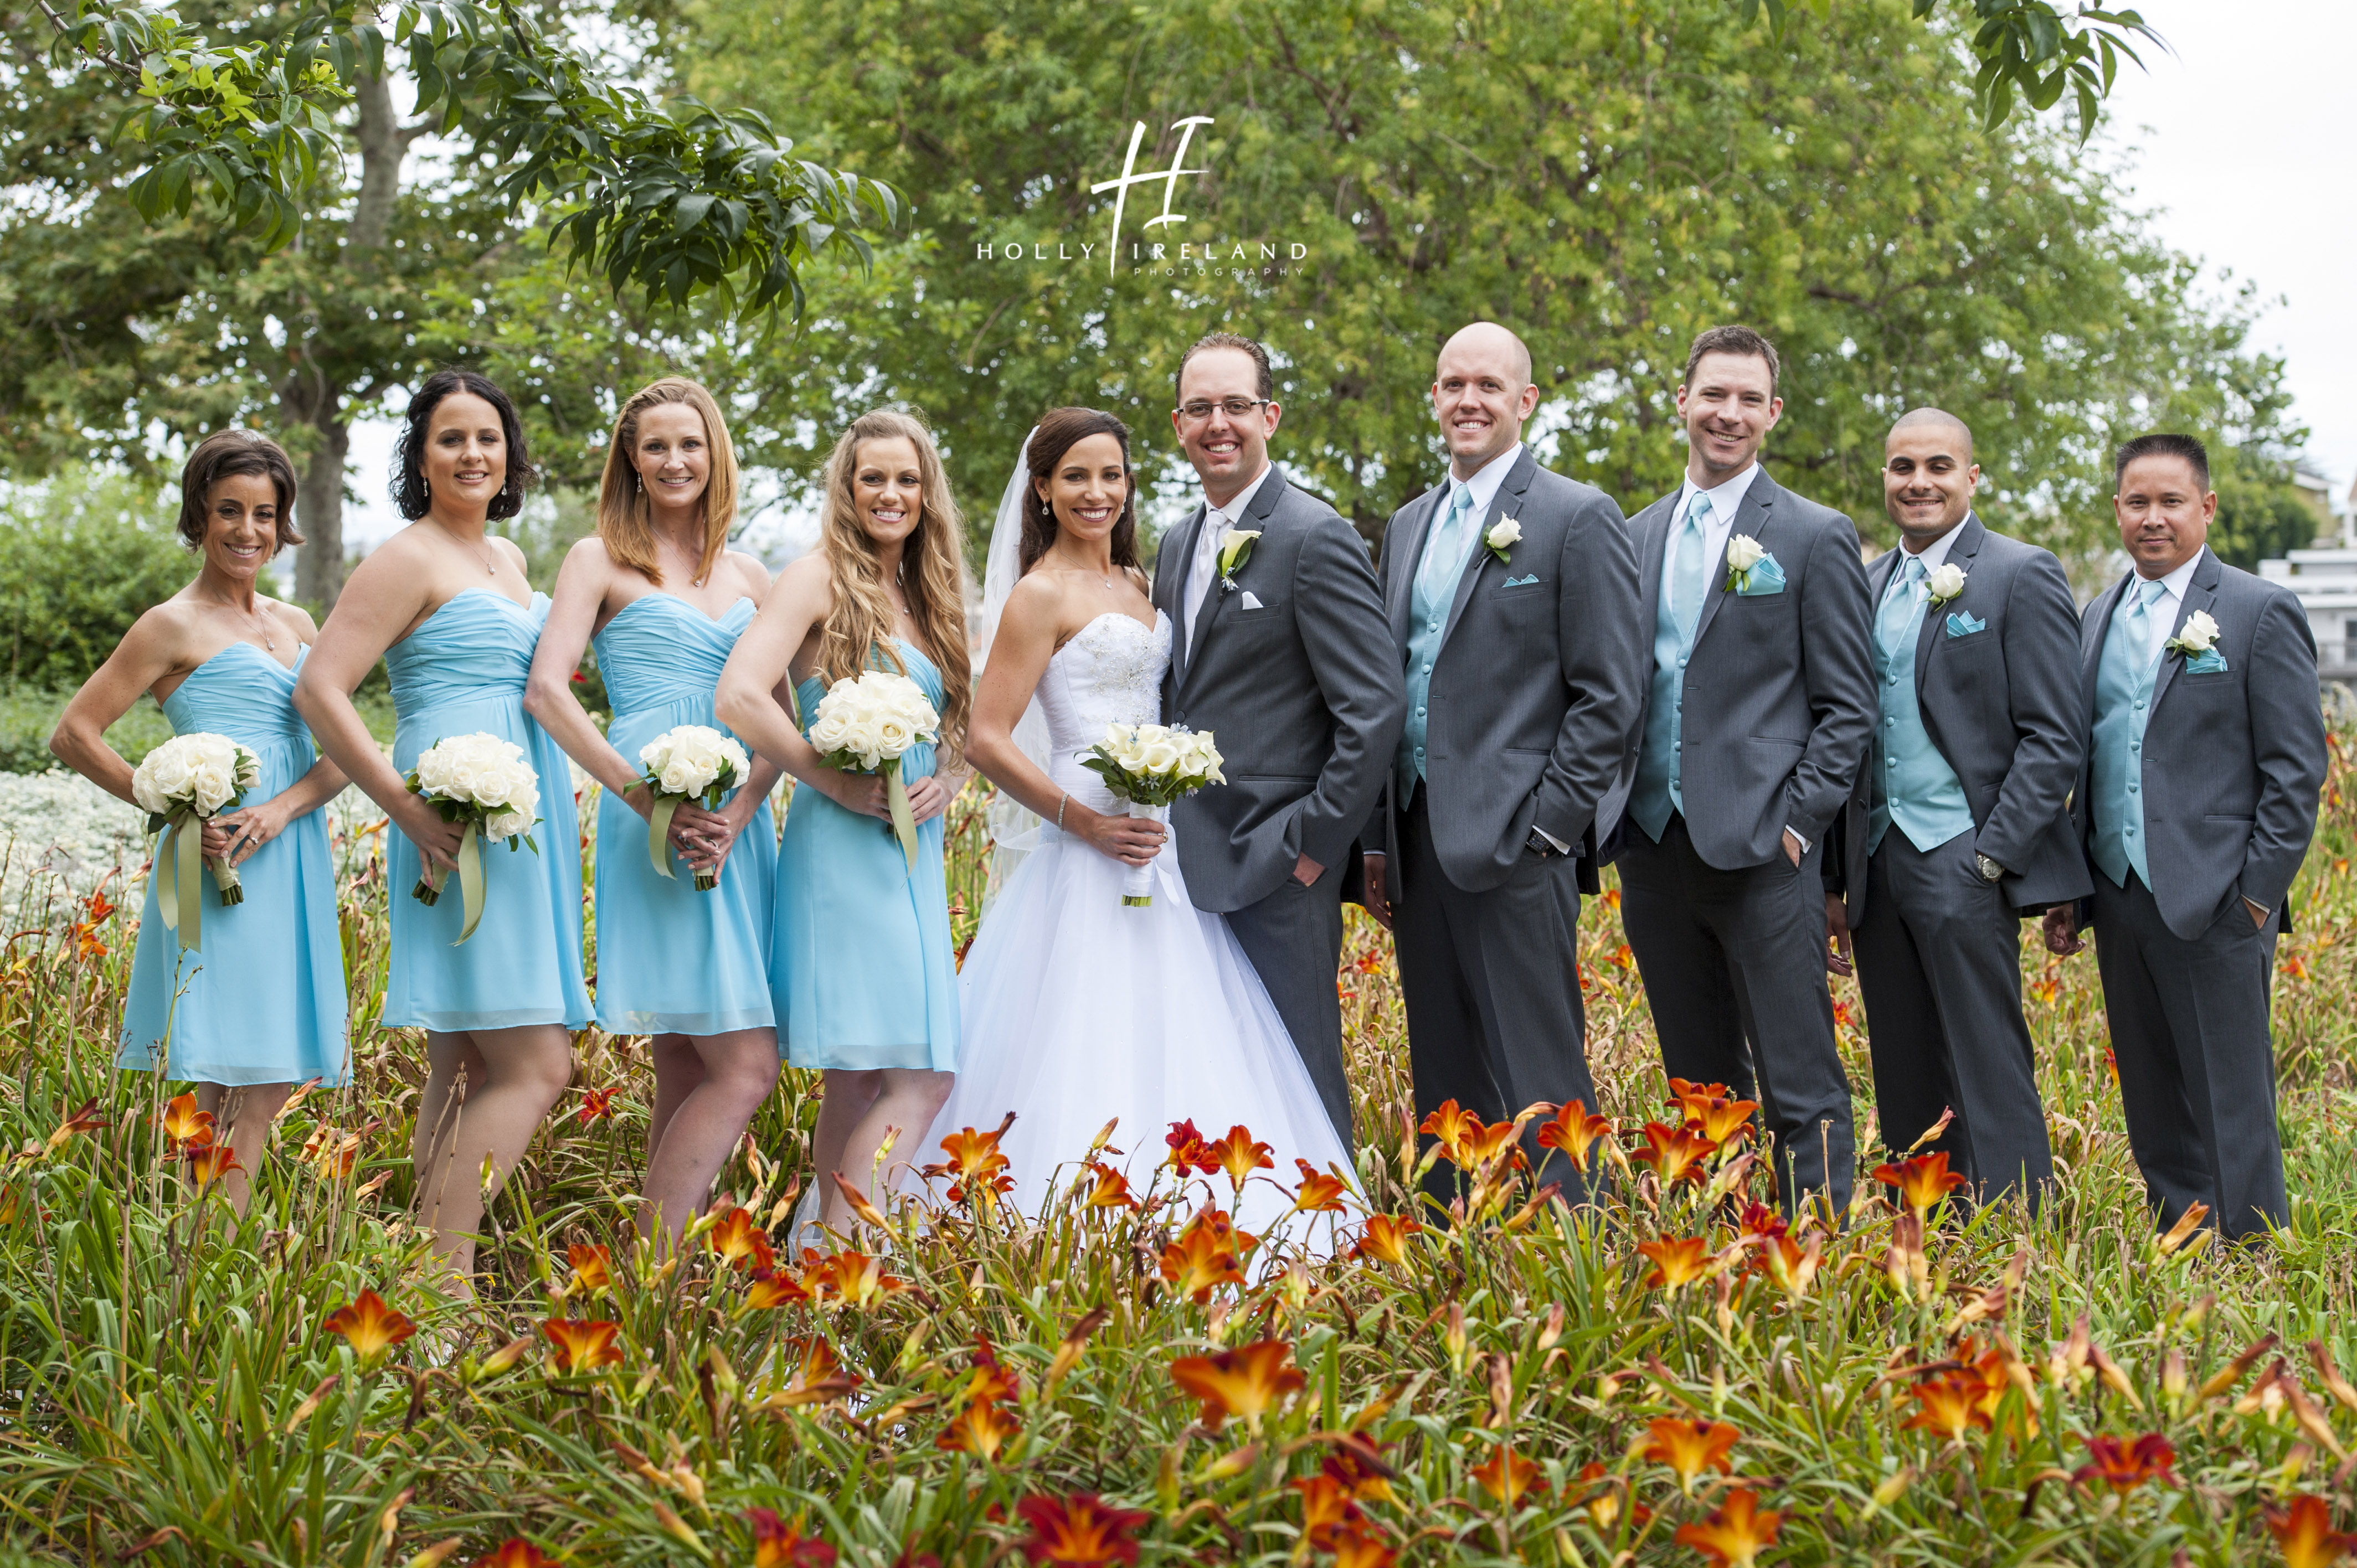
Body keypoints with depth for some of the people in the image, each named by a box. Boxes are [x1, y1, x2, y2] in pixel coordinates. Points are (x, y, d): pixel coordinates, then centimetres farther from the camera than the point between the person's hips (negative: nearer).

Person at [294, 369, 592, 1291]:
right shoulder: (408, 561, -6)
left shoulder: (507, 558, 19)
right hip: (462, 825, -9)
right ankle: (440, 1272, -14)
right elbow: (319, 690, -14)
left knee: (465, 1071, 8)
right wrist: (412, 813, -19)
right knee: (535, 1068, -15)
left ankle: (434, 1274, 10)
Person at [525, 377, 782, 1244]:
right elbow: (546, 691, -8)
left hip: (739, 824, 6)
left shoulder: (750, 577, 18)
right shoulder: (602, 561, 4)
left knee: (688, 1072, 6)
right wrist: (645, 797, -18)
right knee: (744, 1067, -14)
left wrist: (738, 814, -10)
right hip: (656, 823, -6)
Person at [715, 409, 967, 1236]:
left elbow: (953, 730, 25)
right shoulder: (820, 579, -5)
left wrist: (945, 782, 3)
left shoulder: (925, 597, 18)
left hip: (914, 855, 8)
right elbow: (739, 698, -16)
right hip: (843, 848, -8)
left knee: (861, 1080, 7)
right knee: (919, 1077, -15)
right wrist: (836, 782, -16)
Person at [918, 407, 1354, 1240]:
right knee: (1089, 1067, -10)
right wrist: (1083, 821, -18)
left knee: (1167, 1063, 6)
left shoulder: (1135, 587, 16)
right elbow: (986, 740, -12)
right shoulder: (1040, 596, -7)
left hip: (1161, 851, 8)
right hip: (1088, 858, -8)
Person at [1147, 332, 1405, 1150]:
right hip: (1194, 867, 8)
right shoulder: (1178, 545, 15)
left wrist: (1314, 843, -15)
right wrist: (1166, 831, 11)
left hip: (1278, 875, -8)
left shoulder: (1316, 539, -10)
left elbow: (1377, 707, -15)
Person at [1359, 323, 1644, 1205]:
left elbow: (1610, 694, -7)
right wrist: (1378, 841, 14)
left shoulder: (1579, 519, -3)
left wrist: (1547, 826, -14)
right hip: (1418, 842, 7)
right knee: (1445, 1090, 10)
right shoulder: (1408, 526, 18)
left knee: (1536, 1091, -8)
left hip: (1513, 844, -7)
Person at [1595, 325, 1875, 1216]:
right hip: (1652, 843, 5)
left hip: (1759, 847, -5)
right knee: (1698, 1086, 12)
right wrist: (1609, 810, 7)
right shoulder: (1636, 538, 15)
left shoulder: (1815, 539, 0)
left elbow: (1848, 706, -2)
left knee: (1799, 1091, -6)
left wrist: (1797, 823, -11)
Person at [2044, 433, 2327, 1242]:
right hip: (2120, 901, 6)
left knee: (2232, 1114, -4)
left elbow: (2296, 770, -6)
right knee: (2153, 1113, 11)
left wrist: (2258, 893, -12)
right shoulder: (2098, 619, 15)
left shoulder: (2262, 613, -3)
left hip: (2215, 904, -6)